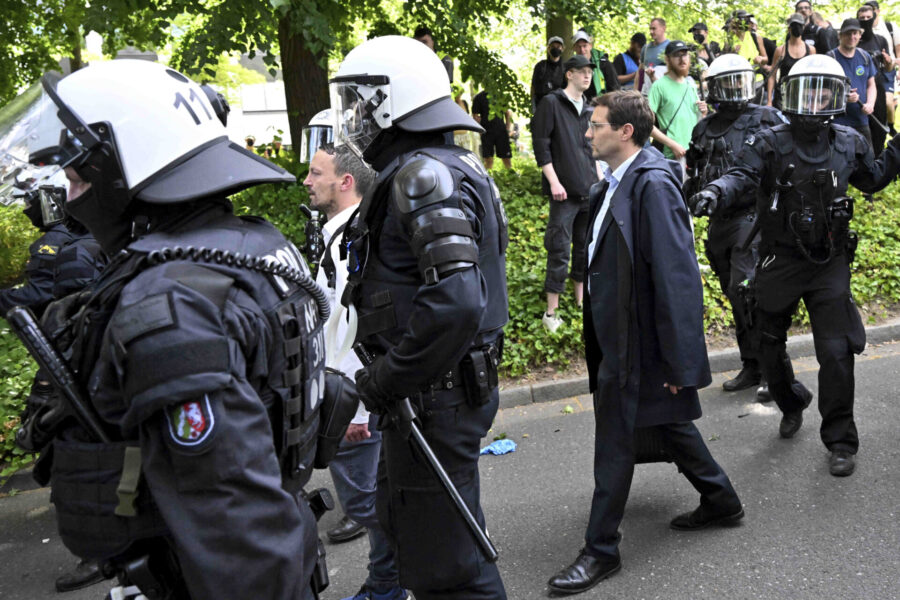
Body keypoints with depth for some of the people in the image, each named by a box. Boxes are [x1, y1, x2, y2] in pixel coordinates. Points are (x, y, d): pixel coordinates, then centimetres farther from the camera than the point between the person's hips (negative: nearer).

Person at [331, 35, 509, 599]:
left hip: (434, 398, -11)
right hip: (436, 390, 11)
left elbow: (455, 303, -33)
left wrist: (388, 379, -21)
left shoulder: (423, 177, -20)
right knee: (399, 516, 26)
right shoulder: (451, 166, 13)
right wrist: (386, 375, 15)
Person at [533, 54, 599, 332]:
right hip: (564, 191, -6)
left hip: (590, 190, 7)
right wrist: (554, 181, -15)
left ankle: (581, 299, 24)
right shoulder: (552, 103, -4)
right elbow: (541, 145, -9)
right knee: (559, 249, -6)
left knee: (585, 246, 12)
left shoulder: (589, 109, 15)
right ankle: (551, 312, 0)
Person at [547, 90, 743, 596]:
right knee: (666, 419, 22)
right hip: (617, 331, 9)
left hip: (635, 341, -9)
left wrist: (679, 360, -24)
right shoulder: (617, 183, 7)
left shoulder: (652, 184, -22)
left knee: (615, 440, 2)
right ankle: (721, 500, 40)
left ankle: (601, 550, 16)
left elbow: (676, 276, -24)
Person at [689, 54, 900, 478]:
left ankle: (840, 442, 11)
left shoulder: (849, 144, 2)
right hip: (779, 263, 0)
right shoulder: (771, 143, -9)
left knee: (836, 352, -5)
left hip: (829, 264, 1)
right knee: (770, 347, 14)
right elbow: (742, 175, -26)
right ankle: (791, 405, 45)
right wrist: (713, 193, -48)